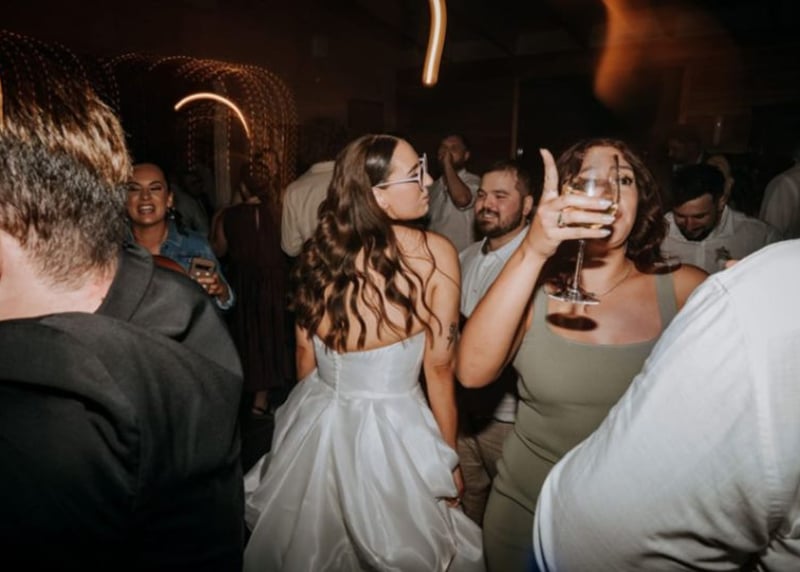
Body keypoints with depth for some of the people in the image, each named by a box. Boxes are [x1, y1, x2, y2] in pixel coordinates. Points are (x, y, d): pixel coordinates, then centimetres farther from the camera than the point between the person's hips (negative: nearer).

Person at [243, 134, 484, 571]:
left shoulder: (319, 249, -7)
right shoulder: (434, 253, -18)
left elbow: (305, 351, 2)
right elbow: (439, 367, -14)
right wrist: (448, 456, 0)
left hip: (316, 425, 5)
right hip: (390, 431, -4)